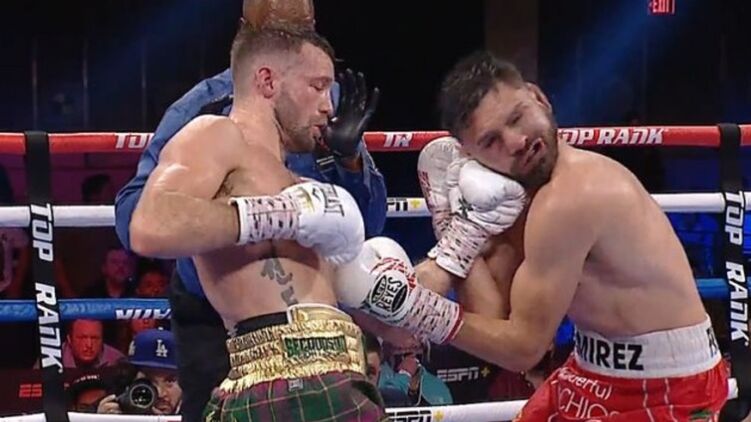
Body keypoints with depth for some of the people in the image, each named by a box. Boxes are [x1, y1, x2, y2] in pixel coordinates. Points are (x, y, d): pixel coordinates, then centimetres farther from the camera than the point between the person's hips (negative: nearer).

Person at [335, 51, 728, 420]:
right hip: (601, 373, 9)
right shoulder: (532, 185, 2)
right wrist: (471, 227, -11)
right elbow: (490, 311, -1)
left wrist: (413, 307, -23)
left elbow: (523, 345, -20)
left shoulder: (567, 199, -26)